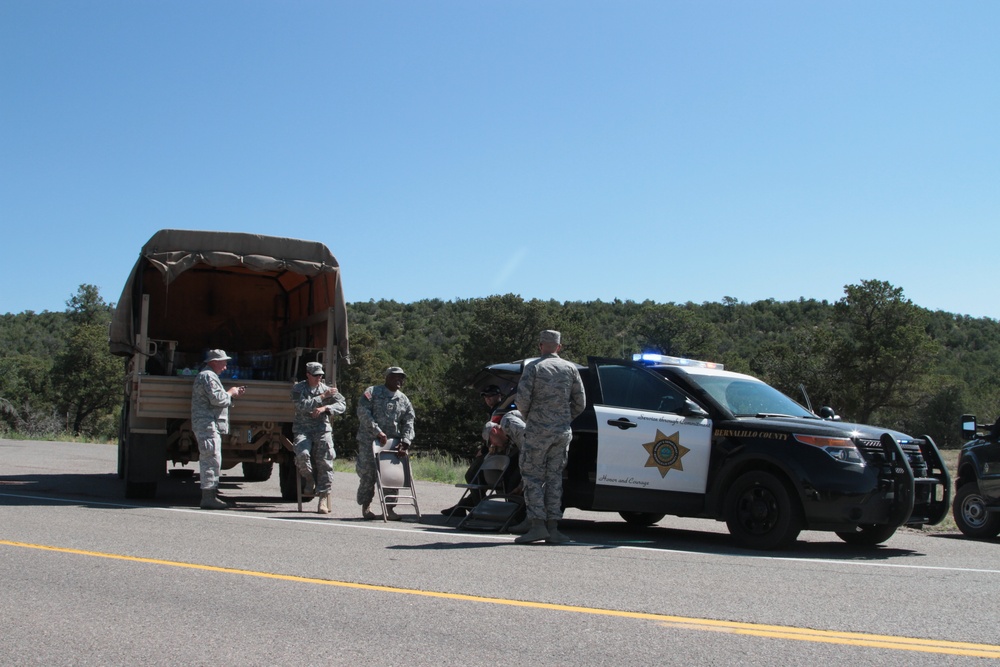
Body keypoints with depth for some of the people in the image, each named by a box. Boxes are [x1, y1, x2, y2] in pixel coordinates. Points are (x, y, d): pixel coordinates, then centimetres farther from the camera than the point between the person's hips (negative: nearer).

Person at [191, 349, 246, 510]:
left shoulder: (208, 376, 25)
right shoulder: (208, 376, -10)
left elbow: (215, 400, 26)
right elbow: (217, 399, -21)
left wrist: (232, 394, 18)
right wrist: (230, 393, -4)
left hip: (208, 426, 11)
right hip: (208, 424, -11)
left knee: (209, 461, 12)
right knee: (211, 460, -12)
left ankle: (210, 496, 16)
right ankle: (208, 497, -13)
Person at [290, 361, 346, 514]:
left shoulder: (326, 388, 12)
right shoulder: (298, 388, 7)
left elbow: (342, 405, 2)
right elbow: (302, 406, -11)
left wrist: (325, 408, -15)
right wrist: (323, 397, -13)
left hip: (322, 429, 1)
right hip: (303, 429, -1)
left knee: (325, 461, -15)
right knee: (302, 454, -28)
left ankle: (323, 497, -13)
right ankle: (310, 481, 0)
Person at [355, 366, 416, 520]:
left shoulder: (404, 400, 15)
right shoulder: (372, 392, 1)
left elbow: (408, 423, 9)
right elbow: (363, 412, -12)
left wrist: (405, 443, -7)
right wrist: (377, 432, -19)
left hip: (392, 442, 4)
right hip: (369, 440, -4)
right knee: (368, 472, -5)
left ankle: (389, 507, 7)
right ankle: (366, 507, 10)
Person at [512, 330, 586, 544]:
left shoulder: (534, 367, -4)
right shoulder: (570, 368, 8)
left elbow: (523, 397, -11)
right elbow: (580, 402, 7)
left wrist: (527, 417, 8)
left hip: (538, 430, -4)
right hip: (563, 432, 4)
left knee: (533, 476, 2)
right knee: (554, 477, 9)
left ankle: (537, 524, -6)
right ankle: (552, 527, 8)